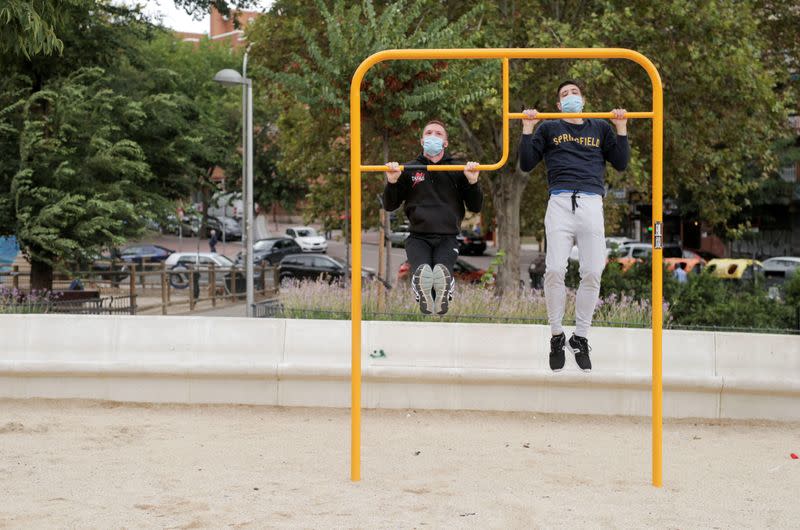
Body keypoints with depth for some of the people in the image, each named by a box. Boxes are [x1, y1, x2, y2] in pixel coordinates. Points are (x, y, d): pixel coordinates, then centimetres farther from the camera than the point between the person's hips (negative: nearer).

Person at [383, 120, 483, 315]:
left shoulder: (458, 169, 16)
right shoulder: (408, 169, 17)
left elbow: (475, 207, 14)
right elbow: (389, 205, 17)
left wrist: (472, 182, -5)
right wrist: (392, 182, -2)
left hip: (447, 238, 0)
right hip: (418, 237, 0)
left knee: (443, 268, -37)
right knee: (421, 269, -37)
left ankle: (443, 296, -59)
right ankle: (424, 298, -59)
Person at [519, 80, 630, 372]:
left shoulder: (601, 127, 24)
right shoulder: (548, 128, 20)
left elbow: (621, 163, 17)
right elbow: (526, 164, 13)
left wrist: (621, 128, 9)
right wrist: (527, 129, 5)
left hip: (591, 203, 1)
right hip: (560, 203, -1)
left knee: (592, 273, -7)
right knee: (555, 270, -13)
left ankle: (581, 338, 6)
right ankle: (556, 337, 1)